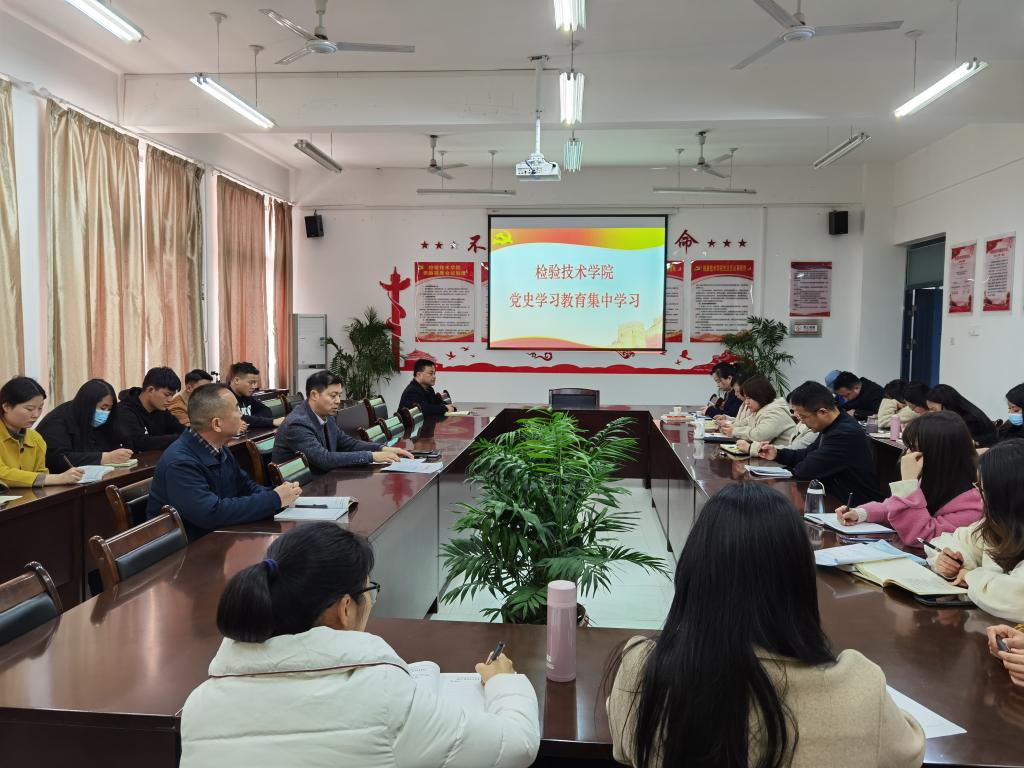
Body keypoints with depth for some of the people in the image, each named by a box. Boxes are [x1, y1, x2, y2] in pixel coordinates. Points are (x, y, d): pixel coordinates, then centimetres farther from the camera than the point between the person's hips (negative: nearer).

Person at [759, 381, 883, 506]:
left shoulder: (846, 434, -25)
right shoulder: (832, 425, 4)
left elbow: (806, 470, -23)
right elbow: (809, 453, 18)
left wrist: (794, 468, -2)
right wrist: (777, 454, 4)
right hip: (836, 498, 8)